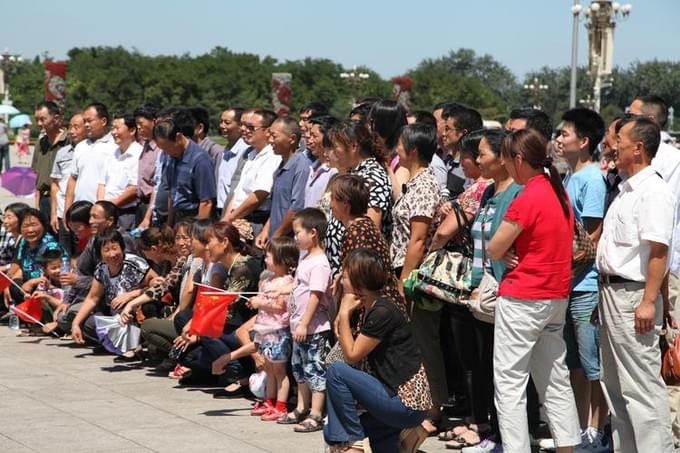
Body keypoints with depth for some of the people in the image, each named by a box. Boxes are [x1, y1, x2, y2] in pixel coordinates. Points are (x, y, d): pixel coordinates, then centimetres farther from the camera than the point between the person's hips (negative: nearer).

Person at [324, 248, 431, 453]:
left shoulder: (383, 312, -17)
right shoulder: (370, 311, 13)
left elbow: (352, 355, -12)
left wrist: (344, 313, -8)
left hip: (407, 403, -10)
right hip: (396, 397, 10)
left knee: (336, 372, -16)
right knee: (333, 432, 8)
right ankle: (403, 434, 9)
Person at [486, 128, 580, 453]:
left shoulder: (526, 200, -17)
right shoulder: (559, 192, 7)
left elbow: (493, 250, -14)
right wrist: (517, 250, 1)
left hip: (521, 298, -8)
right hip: (556, 295, 8)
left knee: (509, 382, -3)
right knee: (555, 378, 16)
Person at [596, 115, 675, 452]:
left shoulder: (654, 192, -15)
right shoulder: (626, 190, 15)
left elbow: (658, 251, -22)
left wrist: (648, 302, -26)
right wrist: (605, 292, 17)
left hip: (633, 296, -10)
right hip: (611, 291, 10)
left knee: (641, 386, -9)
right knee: (615, 385, 16)